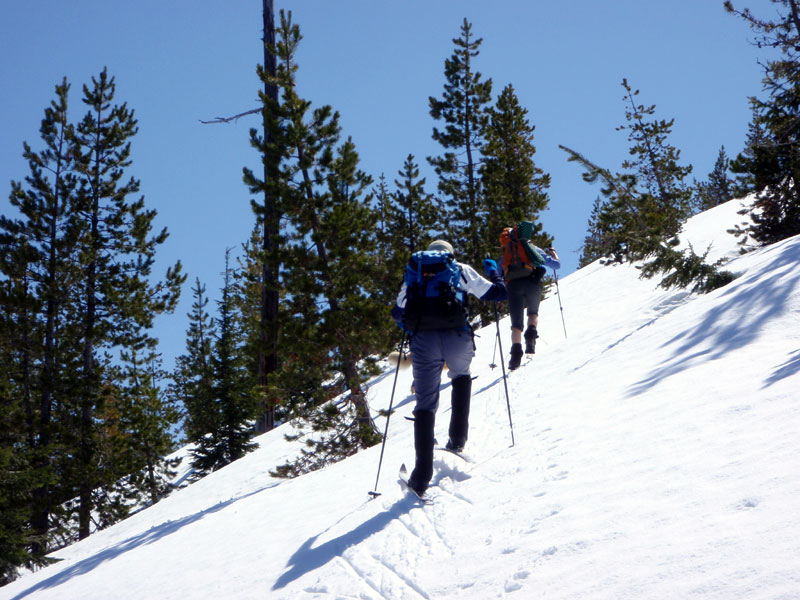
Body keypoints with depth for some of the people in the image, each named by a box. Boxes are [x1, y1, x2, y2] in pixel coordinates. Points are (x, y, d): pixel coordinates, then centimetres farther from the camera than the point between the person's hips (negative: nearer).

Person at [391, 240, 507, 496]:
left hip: (423, 340, 0)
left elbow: (398, 313, 19)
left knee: (425, 404, 5)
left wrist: (411, 325, 41)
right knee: (461, 376, 33)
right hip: (457, 336, 0)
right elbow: (498, 293, 15)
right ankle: (457, 439, 22)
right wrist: (493, 271, 34)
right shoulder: (461, 271, 17)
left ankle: (422, 475, -7)